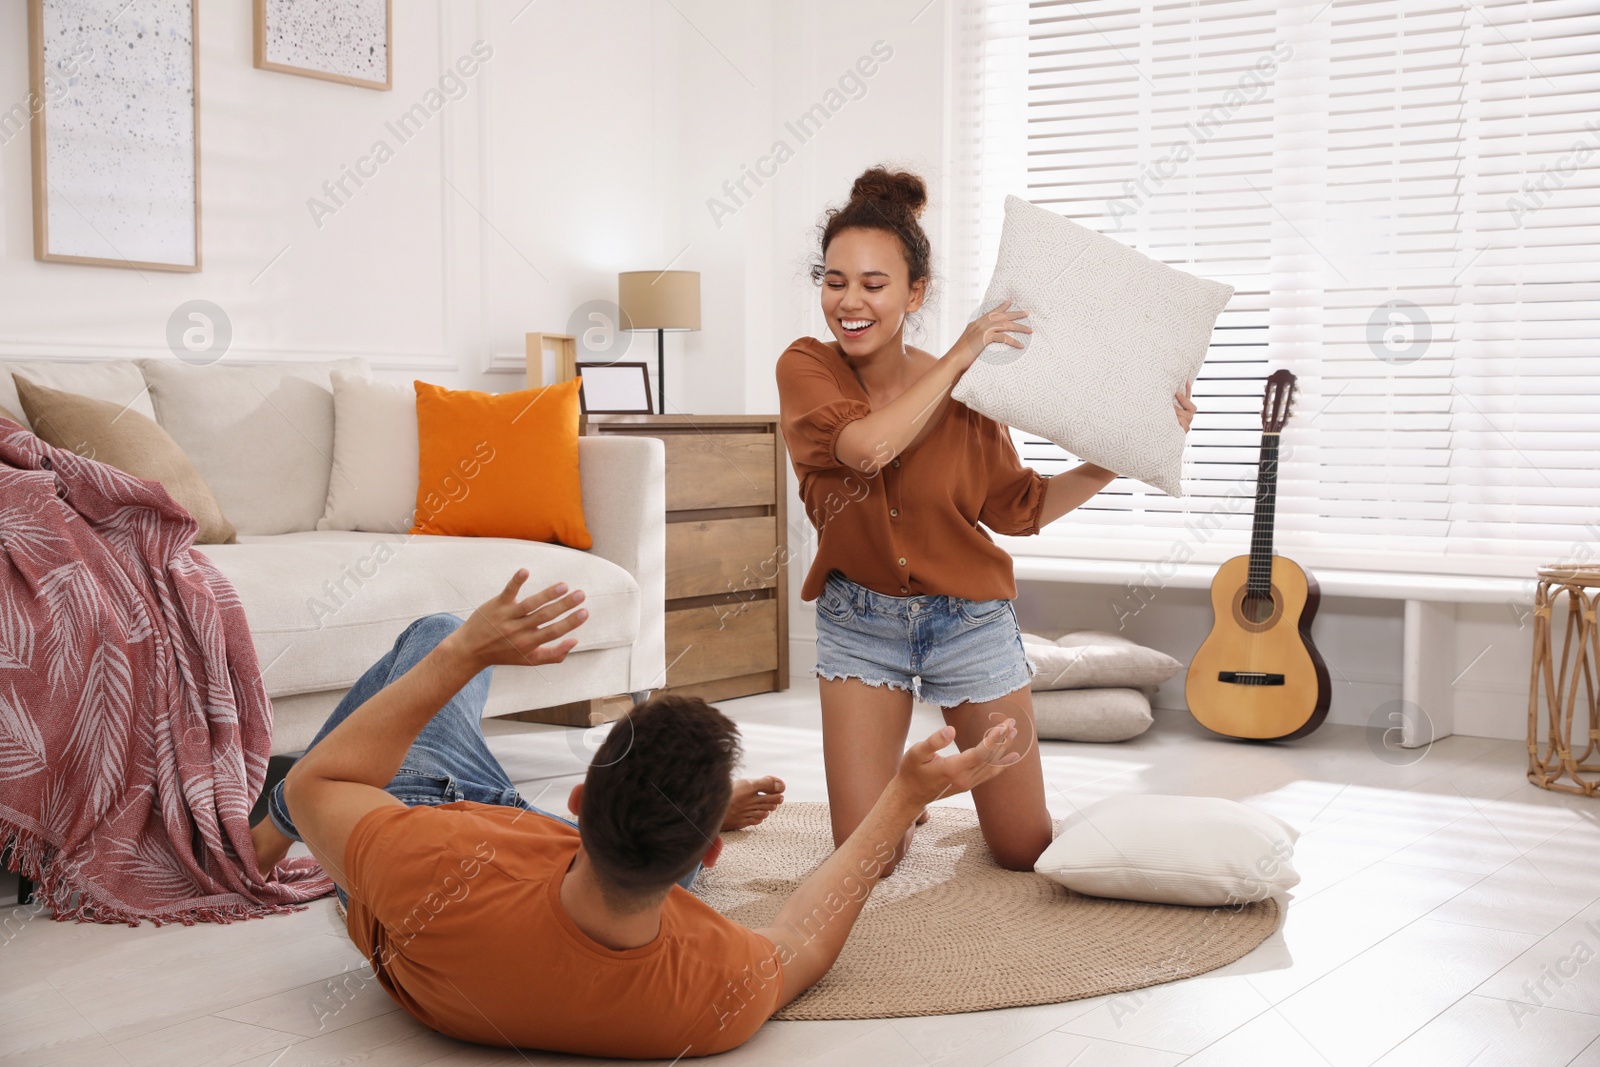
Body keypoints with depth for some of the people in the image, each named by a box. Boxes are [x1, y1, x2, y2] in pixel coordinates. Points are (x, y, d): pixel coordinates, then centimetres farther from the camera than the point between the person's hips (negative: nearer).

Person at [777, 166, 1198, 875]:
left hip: (968, 621, 1)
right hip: (860, 622, 0)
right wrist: (961, 356, -24)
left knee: (1027, 855, 9)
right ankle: (901, 785, 32)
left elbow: (1020, 508, -1)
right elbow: (866, 446, -31)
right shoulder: (806, 369, -12)